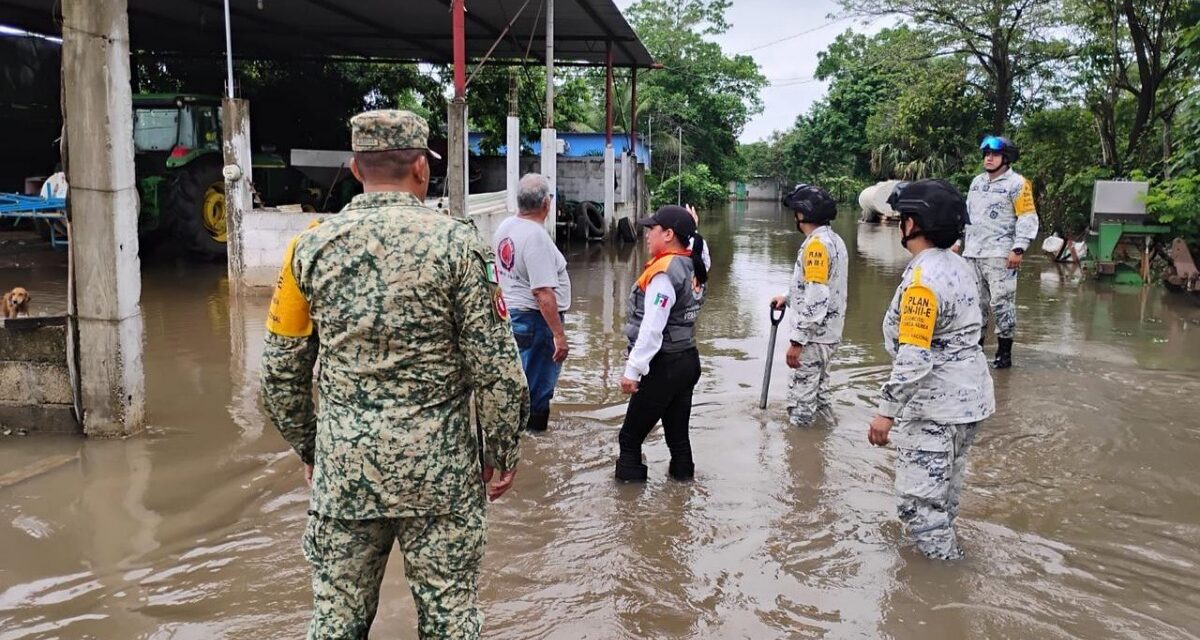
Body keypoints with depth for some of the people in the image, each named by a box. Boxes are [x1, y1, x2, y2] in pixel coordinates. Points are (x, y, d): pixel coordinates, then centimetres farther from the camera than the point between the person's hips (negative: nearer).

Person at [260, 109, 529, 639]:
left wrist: (306, 448, 18)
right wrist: (503, 454, 2)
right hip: (438, 467, -2)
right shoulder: (456, 243, -8)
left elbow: (282, 370, 5)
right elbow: (496, 367, -10)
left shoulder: (311, 246, 0)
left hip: (342, 466, 3)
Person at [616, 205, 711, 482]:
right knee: (678, 432, 17)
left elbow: (652, 329, -23)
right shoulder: (694, 265, 3)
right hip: (688, 360, 9)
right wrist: (690, 229, 19)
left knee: (631, 436, 1)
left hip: (664, 367, -9)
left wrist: (633, 369, -20)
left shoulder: (664, 273, -19)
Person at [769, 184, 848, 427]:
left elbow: (815, 300, -25)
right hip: (828, 333, 10)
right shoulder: (833, 240, 10)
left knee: (802, 399, -1)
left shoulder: (817, 244, -21)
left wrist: (796, 341, -23)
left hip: (814, 336, -10)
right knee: (819, 390, 23)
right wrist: (788, 298, 18)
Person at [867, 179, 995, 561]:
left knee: (919, 500, 0)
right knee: (944, 490, 25)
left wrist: (887, 411, -21)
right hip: (968, 398, 10)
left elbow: (913, 357, -27)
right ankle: (942, 549, 42)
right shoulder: (959, 266, 7)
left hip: (934, 407, -10)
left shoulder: (923, 279, -23)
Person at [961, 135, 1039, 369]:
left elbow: (1028, 219, -8)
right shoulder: (977, 182, 17)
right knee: (975, 303, 10)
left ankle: (1004, 352, 1)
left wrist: (1018, 249, -16)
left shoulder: (1017, 184, -4)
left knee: (1001, 303, -7)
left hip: (1000, 256, -6)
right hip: (972, 254, 7)